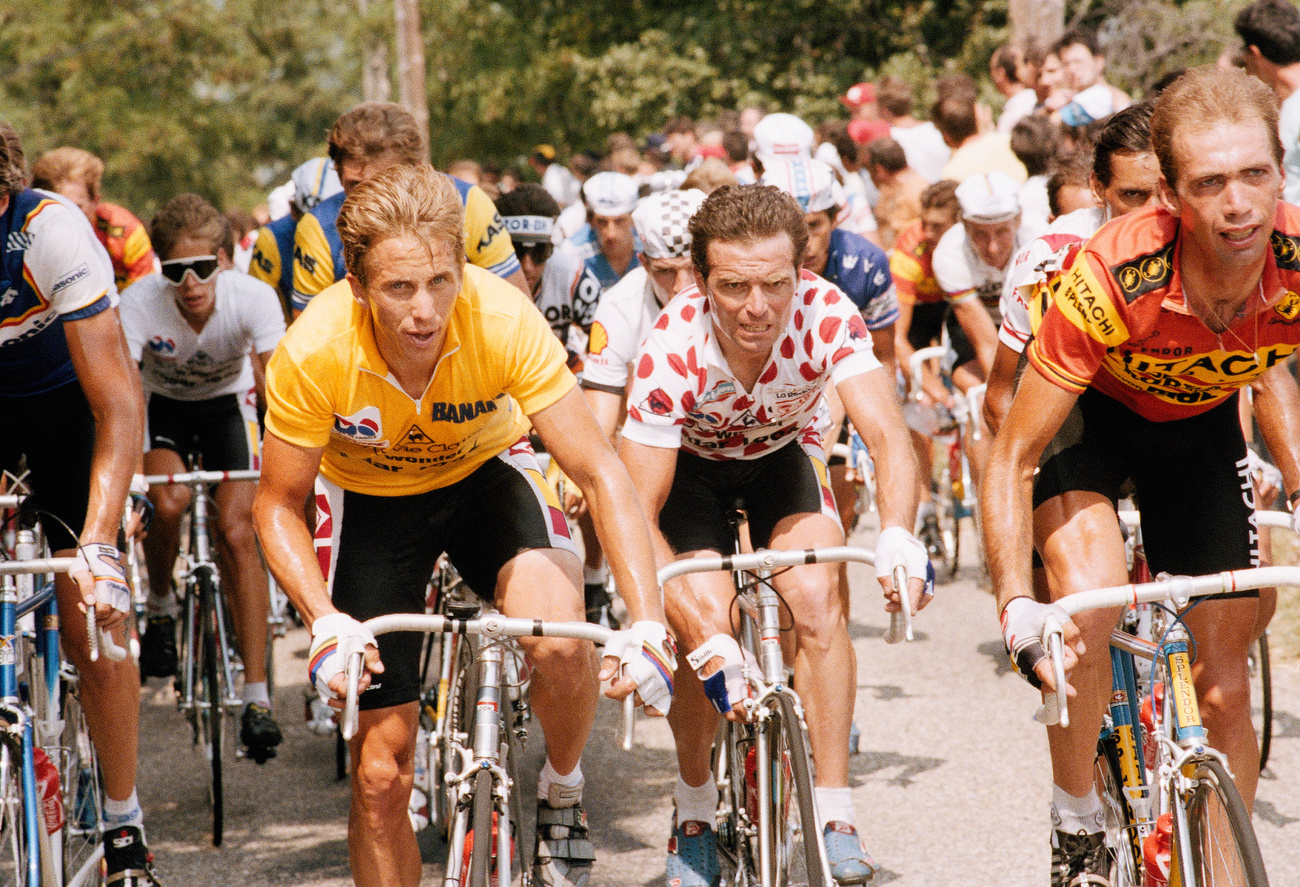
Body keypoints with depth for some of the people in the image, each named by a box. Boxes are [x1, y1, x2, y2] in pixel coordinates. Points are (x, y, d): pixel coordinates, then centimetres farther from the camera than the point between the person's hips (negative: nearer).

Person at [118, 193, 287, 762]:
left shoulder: (253, 298, -31)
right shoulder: (140, 303, -31)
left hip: (226, 402, 0)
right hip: (161, 404, 0)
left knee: (236, 533, -15)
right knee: (169, 505, -29)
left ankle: (257, 698, -11)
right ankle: (159, 608, 4)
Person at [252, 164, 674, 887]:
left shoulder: (504, 320, -33)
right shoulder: (314, 352, -31)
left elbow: (599, 473, -28)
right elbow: (280, 505, -16)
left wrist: (648, 622, -39)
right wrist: (326, 621, -33)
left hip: (485, 473, 0)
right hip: (369, 496, 0)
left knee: (562, 643, -29)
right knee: (381, 772, -4)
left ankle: (563, 795, 2)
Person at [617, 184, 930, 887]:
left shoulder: (825, 316, -33)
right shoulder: (672, 350, -36)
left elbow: (888, 436, -39)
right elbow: (637, 515, -36)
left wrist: (897, 536, -60)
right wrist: (705, 639, -46)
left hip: (782, 452, 1)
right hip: (692, 462, -1)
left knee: (818, 597, -24)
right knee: (705, 614, -21)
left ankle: (834, 822, -17)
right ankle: (693, 815, 4)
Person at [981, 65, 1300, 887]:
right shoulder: (1109, 280, -38)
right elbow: (1013, 458, -29)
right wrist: (1016, 608, -39)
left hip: (1199, 425, 3)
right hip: (1090, 414, -3)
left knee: (1225, 685, 3)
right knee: (1088, 607, -30)